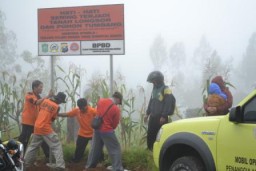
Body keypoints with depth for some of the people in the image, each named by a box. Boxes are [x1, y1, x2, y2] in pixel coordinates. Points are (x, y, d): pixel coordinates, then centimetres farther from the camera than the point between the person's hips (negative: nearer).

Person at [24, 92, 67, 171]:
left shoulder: (45, 101, 7)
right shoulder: (56, 107, -8)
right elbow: (53, 118, 2)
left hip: (37, 127, 6)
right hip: (46, 128, -6)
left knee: (33, 145, 22)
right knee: (56, 146, -2)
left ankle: (26, 163, 28)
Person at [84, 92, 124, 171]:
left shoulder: (101, 100, -2)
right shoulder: (116, 109, -17)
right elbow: (115, 124, -7)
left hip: (97, 129, 6)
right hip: (107, 131, -6)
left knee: (95, 148, 21)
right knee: (115, 150, 3)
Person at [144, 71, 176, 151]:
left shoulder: (166, 90, -10)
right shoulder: (154, 89, 17)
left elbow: (168, 104, -16)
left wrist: (163, 116, -19)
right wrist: (147, 113, 18)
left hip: (161, 118, -8)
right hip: (153, 117, 8)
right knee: (150, 137, 9)